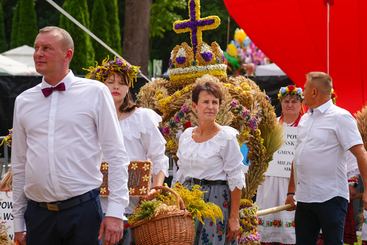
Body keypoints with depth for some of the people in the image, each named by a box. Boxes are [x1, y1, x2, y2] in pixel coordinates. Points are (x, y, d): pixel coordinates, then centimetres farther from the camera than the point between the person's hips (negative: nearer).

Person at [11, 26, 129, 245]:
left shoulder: (95, 92, 1)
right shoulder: (23, 101, 11)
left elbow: (117, 156, -1)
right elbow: (19, 165, 15)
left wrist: (116, 211, -8)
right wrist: (18, 222, 13)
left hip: (83, 210, -3)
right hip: (38, 213, 3)